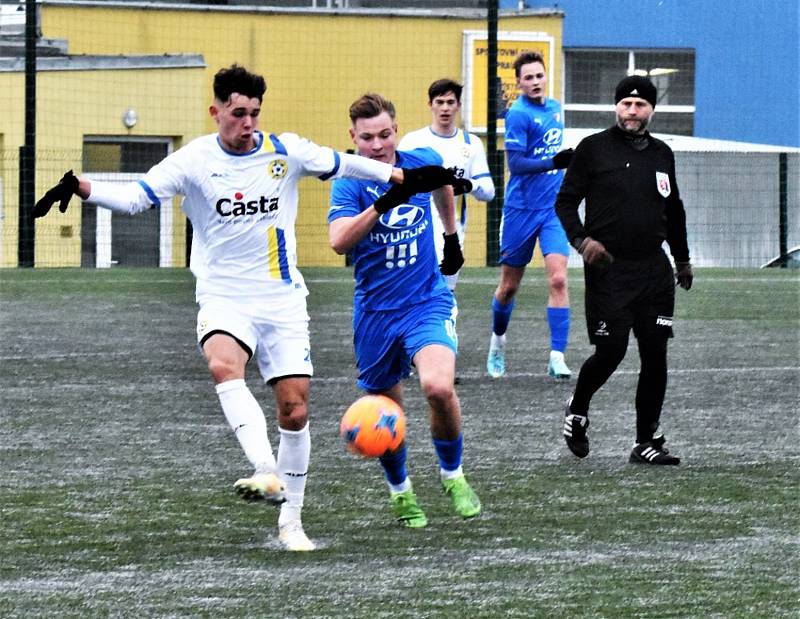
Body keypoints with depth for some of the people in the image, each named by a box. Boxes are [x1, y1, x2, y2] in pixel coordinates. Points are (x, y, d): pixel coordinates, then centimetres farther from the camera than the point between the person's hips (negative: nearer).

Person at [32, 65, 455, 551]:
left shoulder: (284, 151, 0)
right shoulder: (195, 161, -6)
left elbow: (339, 165, 13)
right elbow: (135, 197, -13)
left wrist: (402, 177, 14)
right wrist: (82, 188, -29)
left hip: (283, 300, 2)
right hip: (224, 296, -2)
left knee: (295, 407, -1)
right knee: (223, 363, -34)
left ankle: (291, 520, 13)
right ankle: (268, 474, -42)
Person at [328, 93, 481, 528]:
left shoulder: (423, 162, -2)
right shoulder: (350, 182, -11)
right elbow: (339, 242, -29)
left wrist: (452, 237, 31)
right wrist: (382, 204, -40)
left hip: (428, 302, 0)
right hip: (375, 311, 0)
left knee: (438, 386, -25)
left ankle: (452, 475, -1)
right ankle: (400, 491, 36)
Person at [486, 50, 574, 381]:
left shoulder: (555, 109, 9)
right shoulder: (518, 114, -11)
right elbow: (516, 164, -19)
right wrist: (553, 162, -31)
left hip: (554, 208, 4)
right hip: (521, 208, -4)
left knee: (558, 279, -13)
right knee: (509, 285, 9)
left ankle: (557, 356, -15)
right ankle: (497, 340, 34)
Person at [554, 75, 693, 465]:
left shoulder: (661, 154, 14)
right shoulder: (593, 149, 0)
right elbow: (565, 201, 0)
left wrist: (682, 259, 31)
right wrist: (582, 240, -16)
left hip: (654, 269, 5)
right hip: (608, 268, -4)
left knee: (655, 355, 0)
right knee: (610, 351, -9)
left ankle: (646, 441, 8)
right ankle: (577, 410, 20)